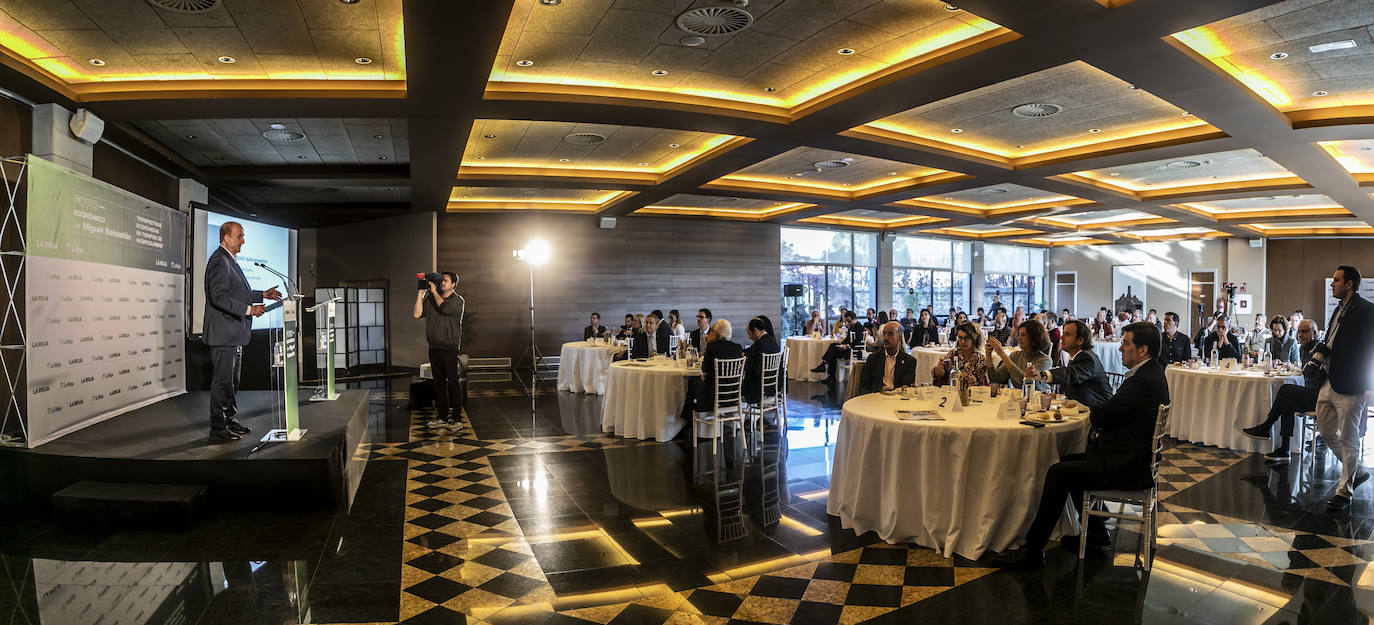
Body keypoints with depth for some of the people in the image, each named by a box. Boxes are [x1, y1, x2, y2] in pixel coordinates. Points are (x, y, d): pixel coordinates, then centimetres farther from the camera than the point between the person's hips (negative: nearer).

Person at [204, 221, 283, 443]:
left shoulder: (230, 260, 18)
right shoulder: (219, 261, -15)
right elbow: (219, 297, -23)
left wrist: (263, 294, 17)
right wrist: (249, 309, -23)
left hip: (234, 333, 11)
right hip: (223, 333, -11)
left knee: (232, 380, 17)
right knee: (222, 381, -5)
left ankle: (230, 420, 28)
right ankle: (217, 429, 2)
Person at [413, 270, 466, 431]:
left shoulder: (458, 300, 0)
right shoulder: (431, 299, 13)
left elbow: (446, 309, -19)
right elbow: (418, 314, 3)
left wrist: (434, 291, -9)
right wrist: (421, 293, -2)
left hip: (450, 348, -5)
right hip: (434, 348, 5)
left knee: (453, 383, -4)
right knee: (439, 383, 9)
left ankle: (455, 418, 0)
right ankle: (442, 417, 16)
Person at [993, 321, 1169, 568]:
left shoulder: (1144, 381, -23)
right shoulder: (1152, 372, 11)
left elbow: (1100, 416, -21)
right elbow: (1117, 411, 16)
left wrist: (1093, 413, 3)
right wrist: (1099, 426, -2)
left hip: (1127, 468, -11)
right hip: (1133, 457, 11)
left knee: (1058, 473, -16)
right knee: (1068, 461, 18)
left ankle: (1032, 550, -10)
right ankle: (1096, 532, 26)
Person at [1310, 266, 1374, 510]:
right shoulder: (1340, 309, 15)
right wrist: (1316, 360, 7)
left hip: (1349, 387, -9)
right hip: (1329, 383, 9)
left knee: (1348, 439, 1)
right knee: (1325, 431, 16)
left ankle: (1344, 492, 10)